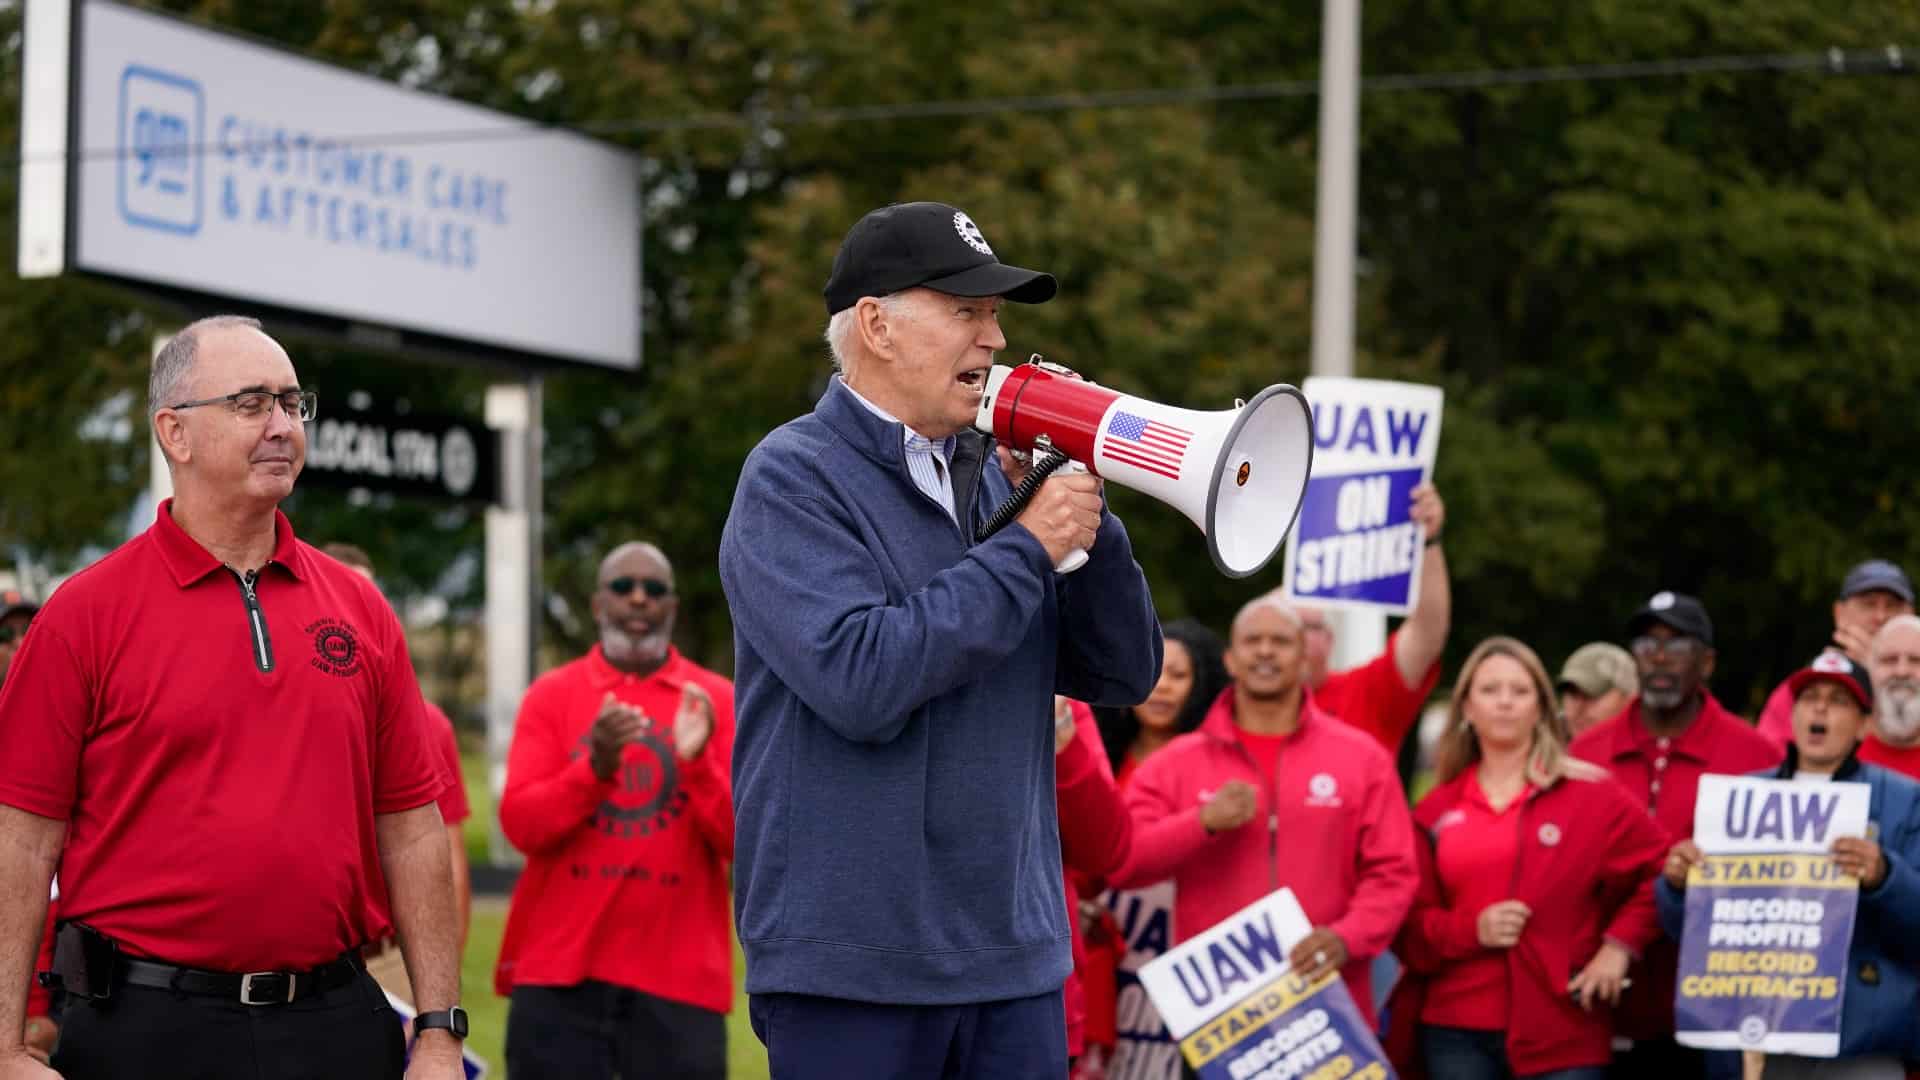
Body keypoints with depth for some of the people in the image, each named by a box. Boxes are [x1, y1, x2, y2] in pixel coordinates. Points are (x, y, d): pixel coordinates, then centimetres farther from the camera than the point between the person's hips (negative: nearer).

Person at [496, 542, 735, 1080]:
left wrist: (697, 763, -18)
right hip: (559, 972, 0)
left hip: (678, 976, 0)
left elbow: (742, 840, -1)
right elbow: (521, 825, -4)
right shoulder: (551, 695, 7)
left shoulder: (717, 702, 6)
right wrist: (596, 766, -19)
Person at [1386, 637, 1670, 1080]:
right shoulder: (1436, 811, 9)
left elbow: (1661, 869, 3)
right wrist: (1470, 929, -10)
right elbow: (1409, 923, 8)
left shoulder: (1589, 794, 2)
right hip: (1456, 1033, 3)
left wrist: (1619, 944, -7)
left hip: (1560, 1028, -3)